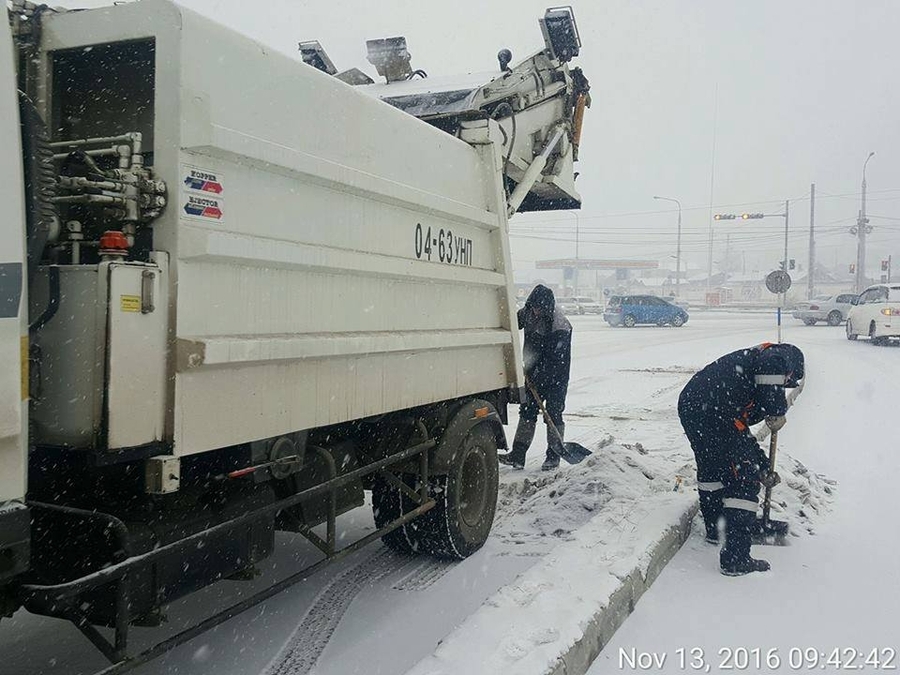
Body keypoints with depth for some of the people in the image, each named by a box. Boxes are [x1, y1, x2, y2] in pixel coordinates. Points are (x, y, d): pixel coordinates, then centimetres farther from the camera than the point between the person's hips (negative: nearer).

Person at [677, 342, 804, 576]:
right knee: (745, 480, 3)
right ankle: (735, 559, 5)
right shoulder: (782, 356, 12)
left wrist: (763, 468, 44)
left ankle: (714, 530, 49)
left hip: (688, 403, 9)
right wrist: (777, 412, -8)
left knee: (710, 468, 30)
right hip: (714, 413, -9)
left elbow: (741, 432, 38)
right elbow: (774, 364, -19)